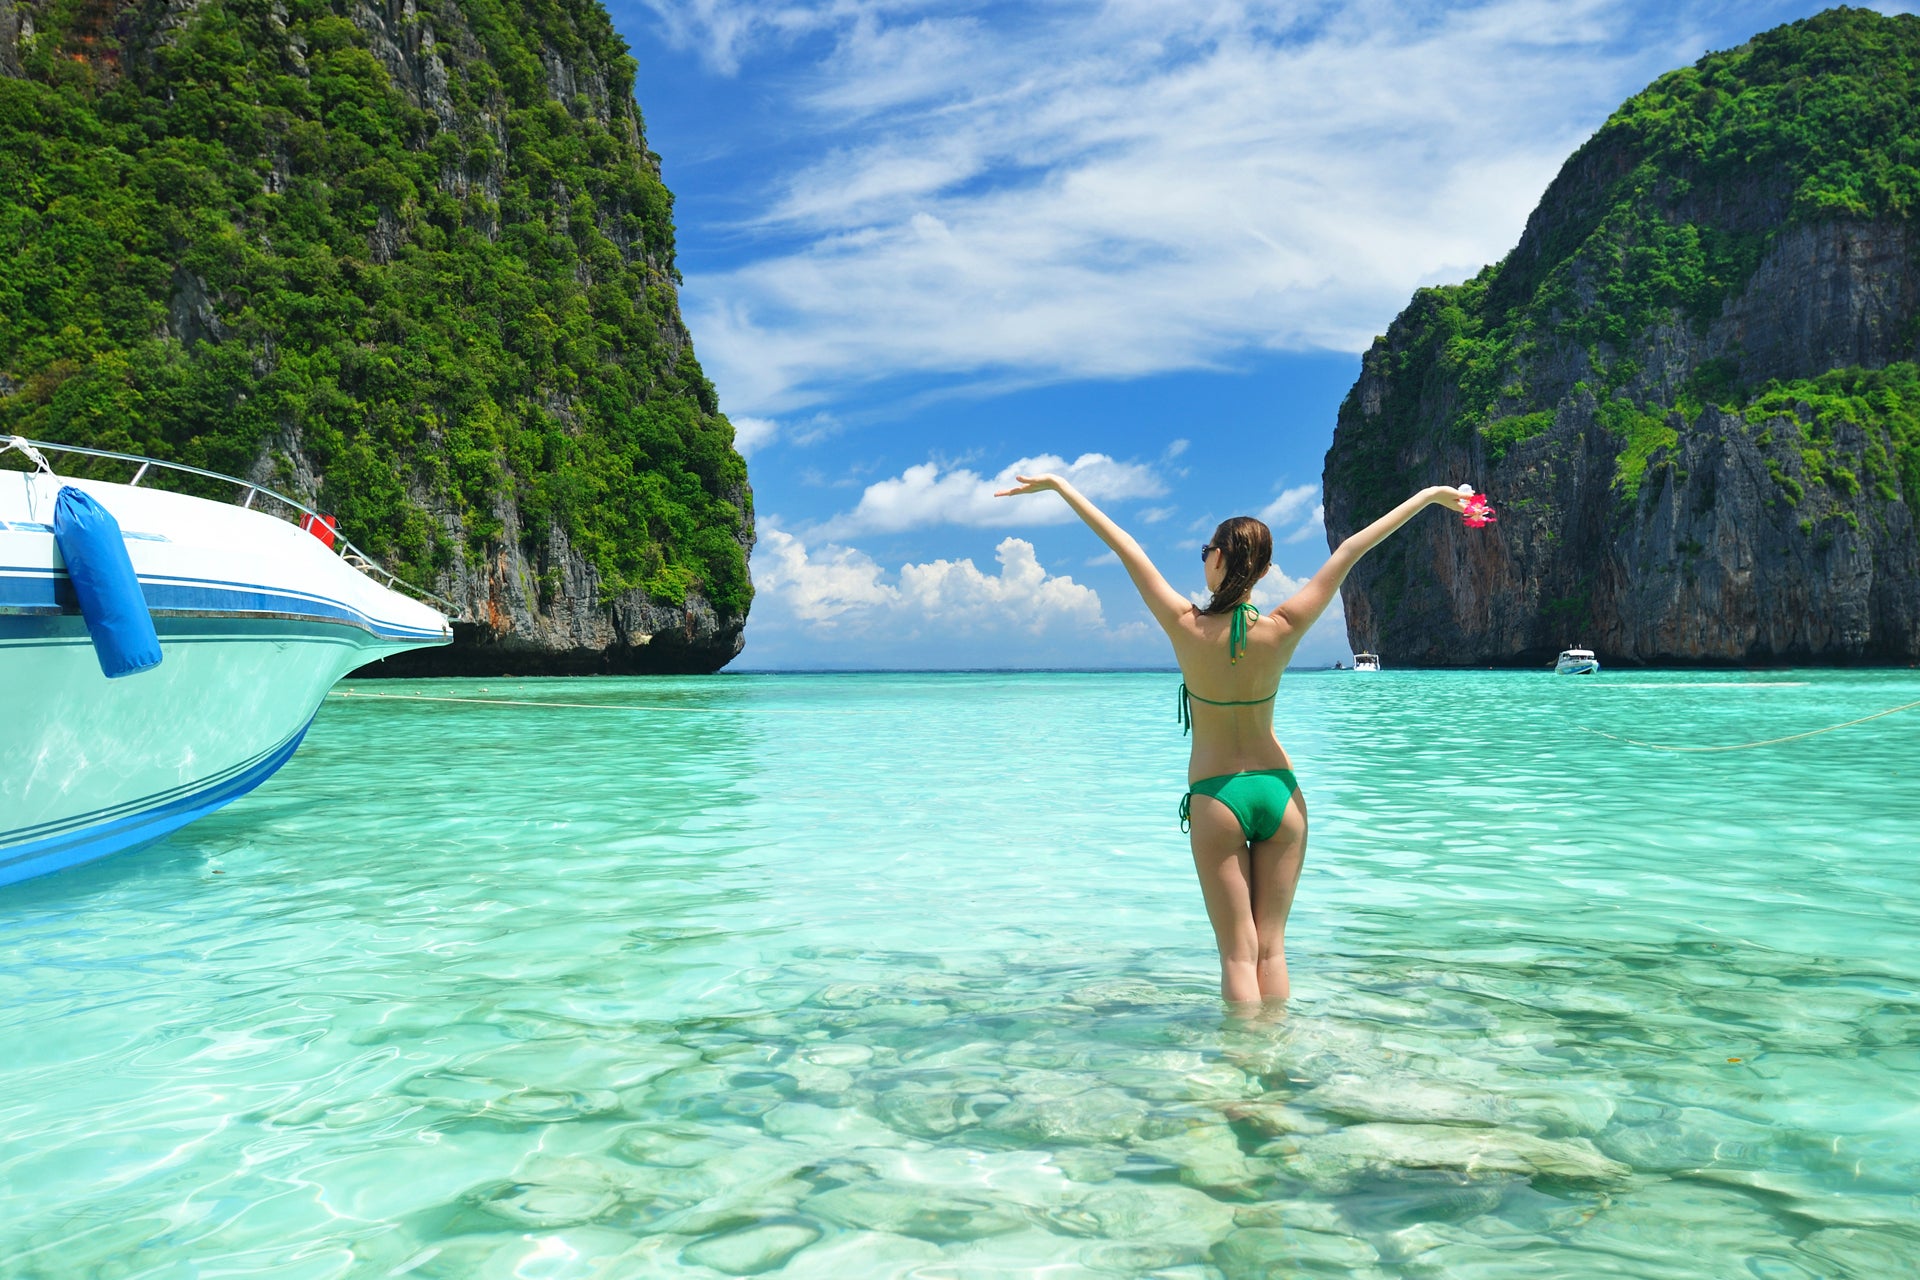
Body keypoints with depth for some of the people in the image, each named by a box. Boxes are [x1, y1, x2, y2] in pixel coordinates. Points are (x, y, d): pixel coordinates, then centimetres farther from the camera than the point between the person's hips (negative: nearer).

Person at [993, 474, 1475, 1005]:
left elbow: (1125, 547, -9)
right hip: (1280, 791, 2)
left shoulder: (1188, 629, -14)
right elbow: (1350, 551, -3)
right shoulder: (1282, 631, -9)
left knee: (1239, 955, 4)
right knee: (1272, 949, 10)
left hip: (1216, 799, -2)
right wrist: (1430, 494, 2)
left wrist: (1057, 483, -5)